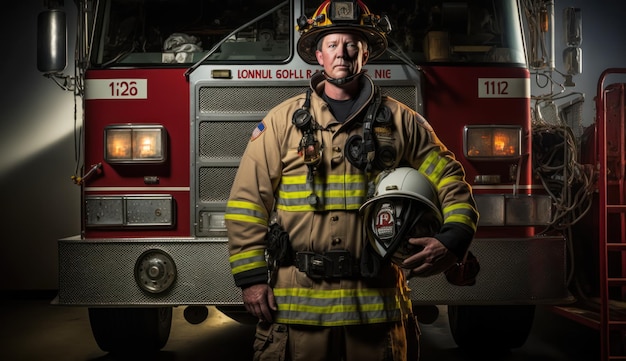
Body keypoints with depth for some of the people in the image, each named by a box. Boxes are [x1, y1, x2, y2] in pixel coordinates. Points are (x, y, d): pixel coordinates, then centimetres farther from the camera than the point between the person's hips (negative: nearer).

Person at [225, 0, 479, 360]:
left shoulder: (401, 121, 7)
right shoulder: (282, 121, 5)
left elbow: (451, 181, 9)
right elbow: (247, 202, 2)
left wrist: (453, 240, -8)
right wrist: (251, 276, -4)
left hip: (376, 301, 1)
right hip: (296, 301, -1)